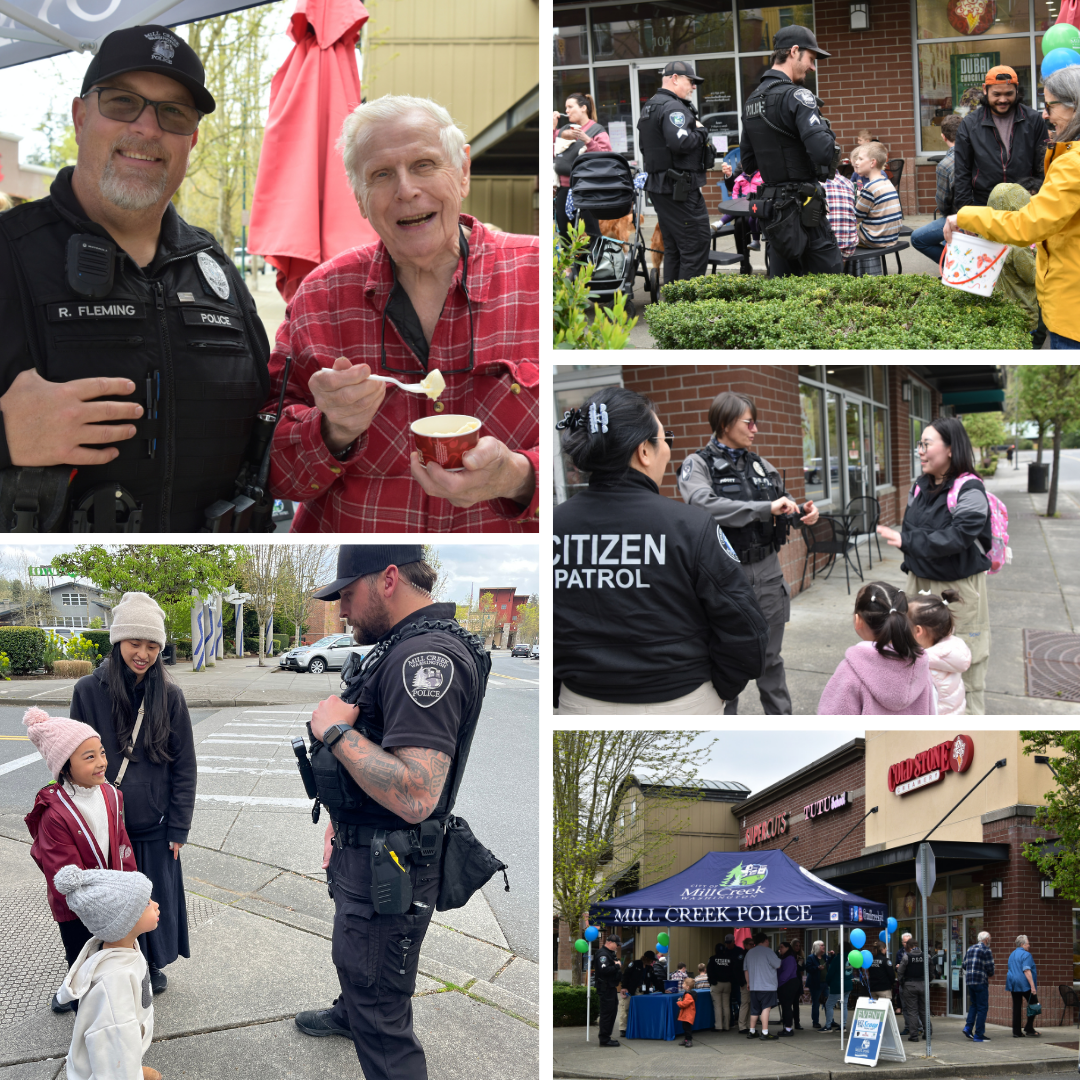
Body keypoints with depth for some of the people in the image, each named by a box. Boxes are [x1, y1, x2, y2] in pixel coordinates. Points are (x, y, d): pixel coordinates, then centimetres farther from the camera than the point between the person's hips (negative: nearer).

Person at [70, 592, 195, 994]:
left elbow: (184, 766, 0)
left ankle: (153, 965, 36)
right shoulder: (89, 691, -7)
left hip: (154, 829, 1)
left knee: (155, 899, 14)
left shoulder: (169, 695, -4)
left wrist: (178, 827, -2)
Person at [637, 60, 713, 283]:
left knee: (673, 248, 15)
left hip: (658, 187, 11)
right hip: (679, 189, -11)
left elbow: (645, 146, 23)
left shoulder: (649, 107, 19)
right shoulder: (672, 107, -15)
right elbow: (680, 142, -29)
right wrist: (701, 132, -11)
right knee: (697, 242, -8)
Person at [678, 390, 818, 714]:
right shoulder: (698, 465, -7)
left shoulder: (760, 465, 10)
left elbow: (781, 512, 20)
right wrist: (765, 508, -28)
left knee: (770, 659, 15)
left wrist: (801, 512, -4)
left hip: (767, 574, 5)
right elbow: (704, 505, -26)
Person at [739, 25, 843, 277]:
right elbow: (823, 151, -25)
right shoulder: (796, 96, -14)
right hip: (803, 208, -8)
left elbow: (749, 163, 19)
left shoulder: (751, 100, 13)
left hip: (772, 208, 8)